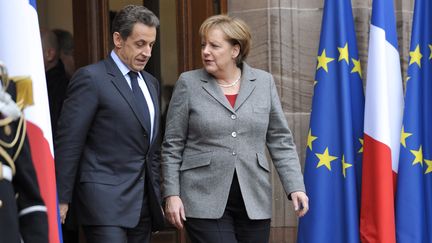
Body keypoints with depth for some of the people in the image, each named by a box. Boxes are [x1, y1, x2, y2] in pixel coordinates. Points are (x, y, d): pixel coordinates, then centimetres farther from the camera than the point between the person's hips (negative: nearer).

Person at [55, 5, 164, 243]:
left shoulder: (151, 83, 17)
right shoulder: (91, 78, -7)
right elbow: (68, 141, -9)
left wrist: (157, 196, 20)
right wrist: (61, 199, -12)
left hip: (143, 205, 7)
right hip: (105, 199, -7)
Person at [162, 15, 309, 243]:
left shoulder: (263, 82, 6)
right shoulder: (189, 83, 1)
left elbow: (280, 141, 8)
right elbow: (172, 146, 3)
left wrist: (295, 187, -1)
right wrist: (172, 194, -4)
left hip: (254, 202, 3)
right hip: (205, 201, -2)